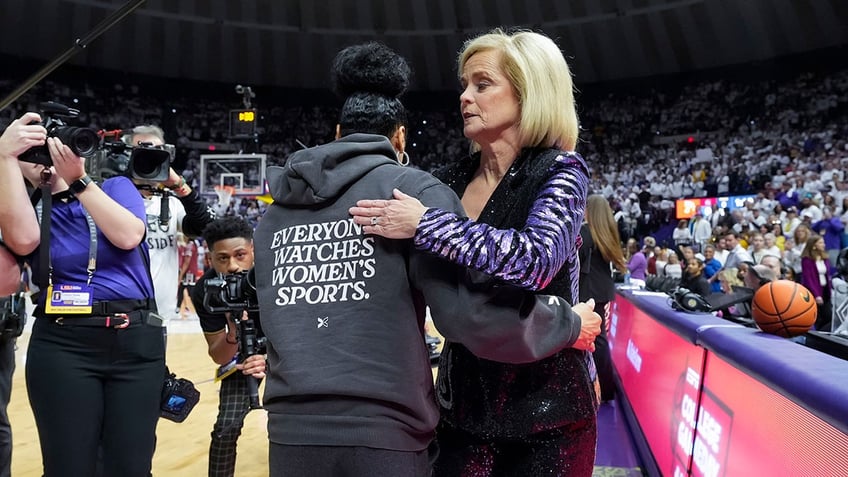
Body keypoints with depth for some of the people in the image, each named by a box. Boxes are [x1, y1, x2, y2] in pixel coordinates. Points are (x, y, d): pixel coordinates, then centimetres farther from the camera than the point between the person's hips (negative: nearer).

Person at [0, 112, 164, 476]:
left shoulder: (117, 187, 10)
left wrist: (78, 179, -11)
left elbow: (129, 236, -10)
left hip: (136, 342, 0)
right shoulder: (33, 207, 11)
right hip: (62, 346, 1)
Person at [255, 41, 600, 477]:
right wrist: (571, 325, 0)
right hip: (379, 435, -4)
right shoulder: (414, 190, -6)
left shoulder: (275, 210, 10)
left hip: (289, 432, 5)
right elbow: (474, 312, -16)